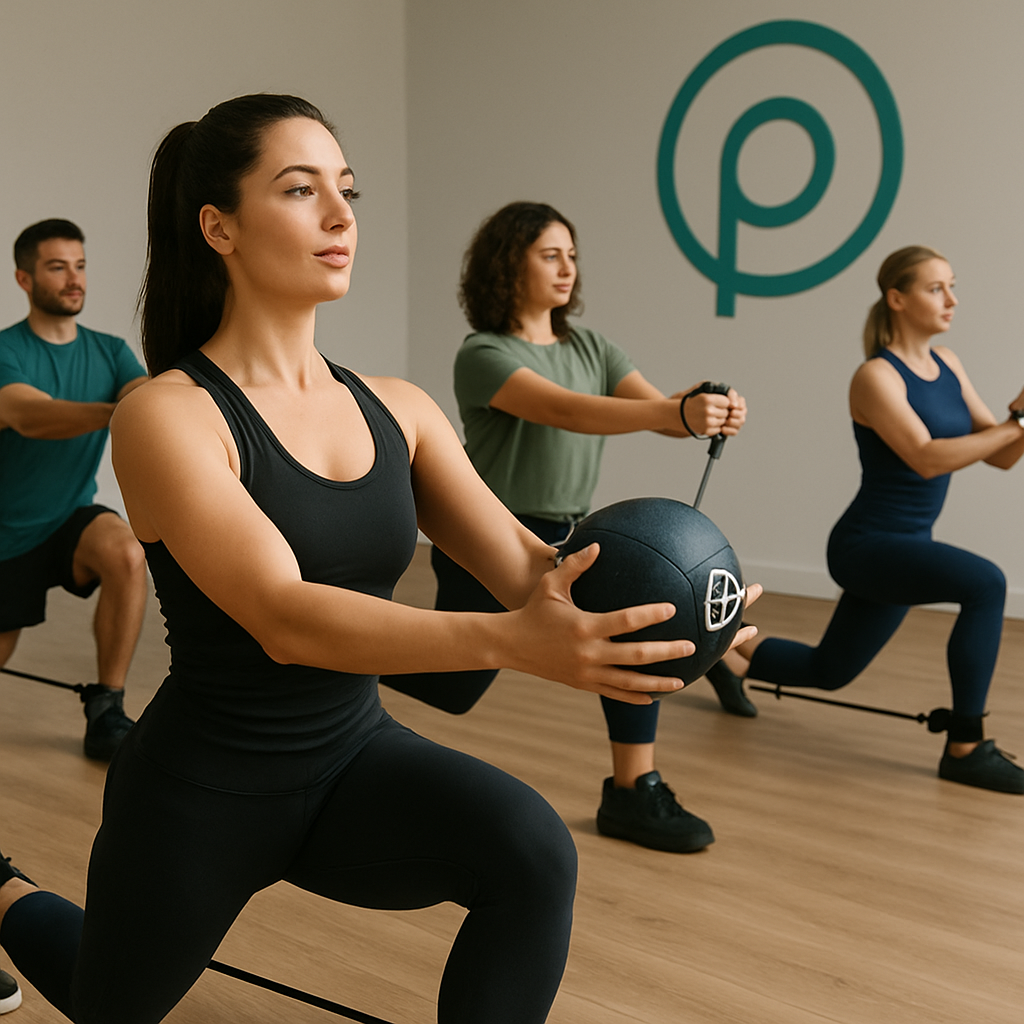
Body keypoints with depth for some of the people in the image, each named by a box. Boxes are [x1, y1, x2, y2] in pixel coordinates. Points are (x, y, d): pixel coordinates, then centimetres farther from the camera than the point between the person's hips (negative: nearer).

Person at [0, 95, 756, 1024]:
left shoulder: (396, 409, -3)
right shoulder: (167, 416, -20)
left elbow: (523, 560, -11)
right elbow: (285, 618, -33)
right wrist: (509, 642, -46)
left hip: (355, 757, 3)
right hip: (201, 783, -3)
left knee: (532, 851, -27)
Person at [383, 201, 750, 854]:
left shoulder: (589, 348, 4)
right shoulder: (484, 355, -17)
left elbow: (656, 408, -12)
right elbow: (566, 411, -34)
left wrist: (711, 413, -36)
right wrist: (681, 412, -47)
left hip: (566, 540, 5)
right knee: (452, 688, 7)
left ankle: (634, 793, -12)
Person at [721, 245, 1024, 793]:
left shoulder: (946, 364, 7)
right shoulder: (876, 377, -15)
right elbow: (927, 459, -28)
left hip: (904, 546, 9)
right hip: (866, 545, -9)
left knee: (827, 670, 20)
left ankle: (724, 649, 41)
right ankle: (964, 749, -19)